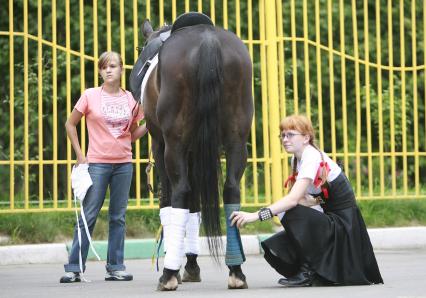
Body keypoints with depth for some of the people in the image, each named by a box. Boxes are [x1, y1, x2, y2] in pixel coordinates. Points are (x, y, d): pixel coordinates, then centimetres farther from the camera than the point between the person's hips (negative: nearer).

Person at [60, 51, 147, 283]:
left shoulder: (131, 99, 5)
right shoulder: (90, 96, -3)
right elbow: (70, 124, 5)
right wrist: (80, 156, 0)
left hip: (124, 164, 3)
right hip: (97, 163, -3)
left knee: (119, 216, 7)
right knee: (89, 215, -3)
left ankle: (115, 267, 15)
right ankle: (74, 268, 4)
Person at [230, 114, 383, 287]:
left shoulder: (312, 158, -20)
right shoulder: (296, 159, 8)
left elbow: (294, 199, -31)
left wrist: (256, 215, -37)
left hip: (344, 225, -9)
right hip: (332, 221, 9)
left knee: (292, 214, -29)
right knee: (275, 248, -5)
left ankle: (308, 272, -15)